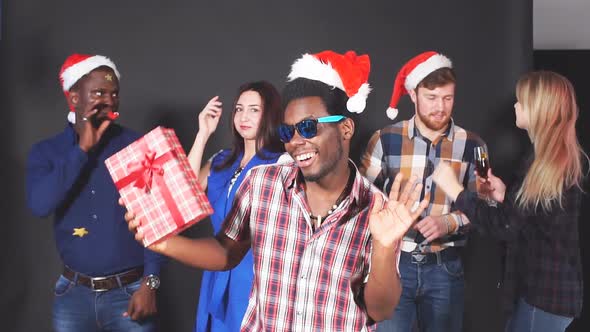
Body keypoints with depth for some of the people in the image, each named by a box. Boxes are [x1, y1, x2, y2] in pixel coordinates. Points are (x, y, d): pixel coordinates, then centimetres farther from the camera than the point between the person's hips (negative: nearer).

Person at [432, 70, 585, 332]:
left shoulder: (546, 162, -21)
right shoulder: (563, 159, 9)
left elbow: (504, 227, -21)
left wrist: (453, 188, -16)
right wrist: (504, 195, 4)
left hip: (545, 292, -9)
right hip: (549, 286, 9)